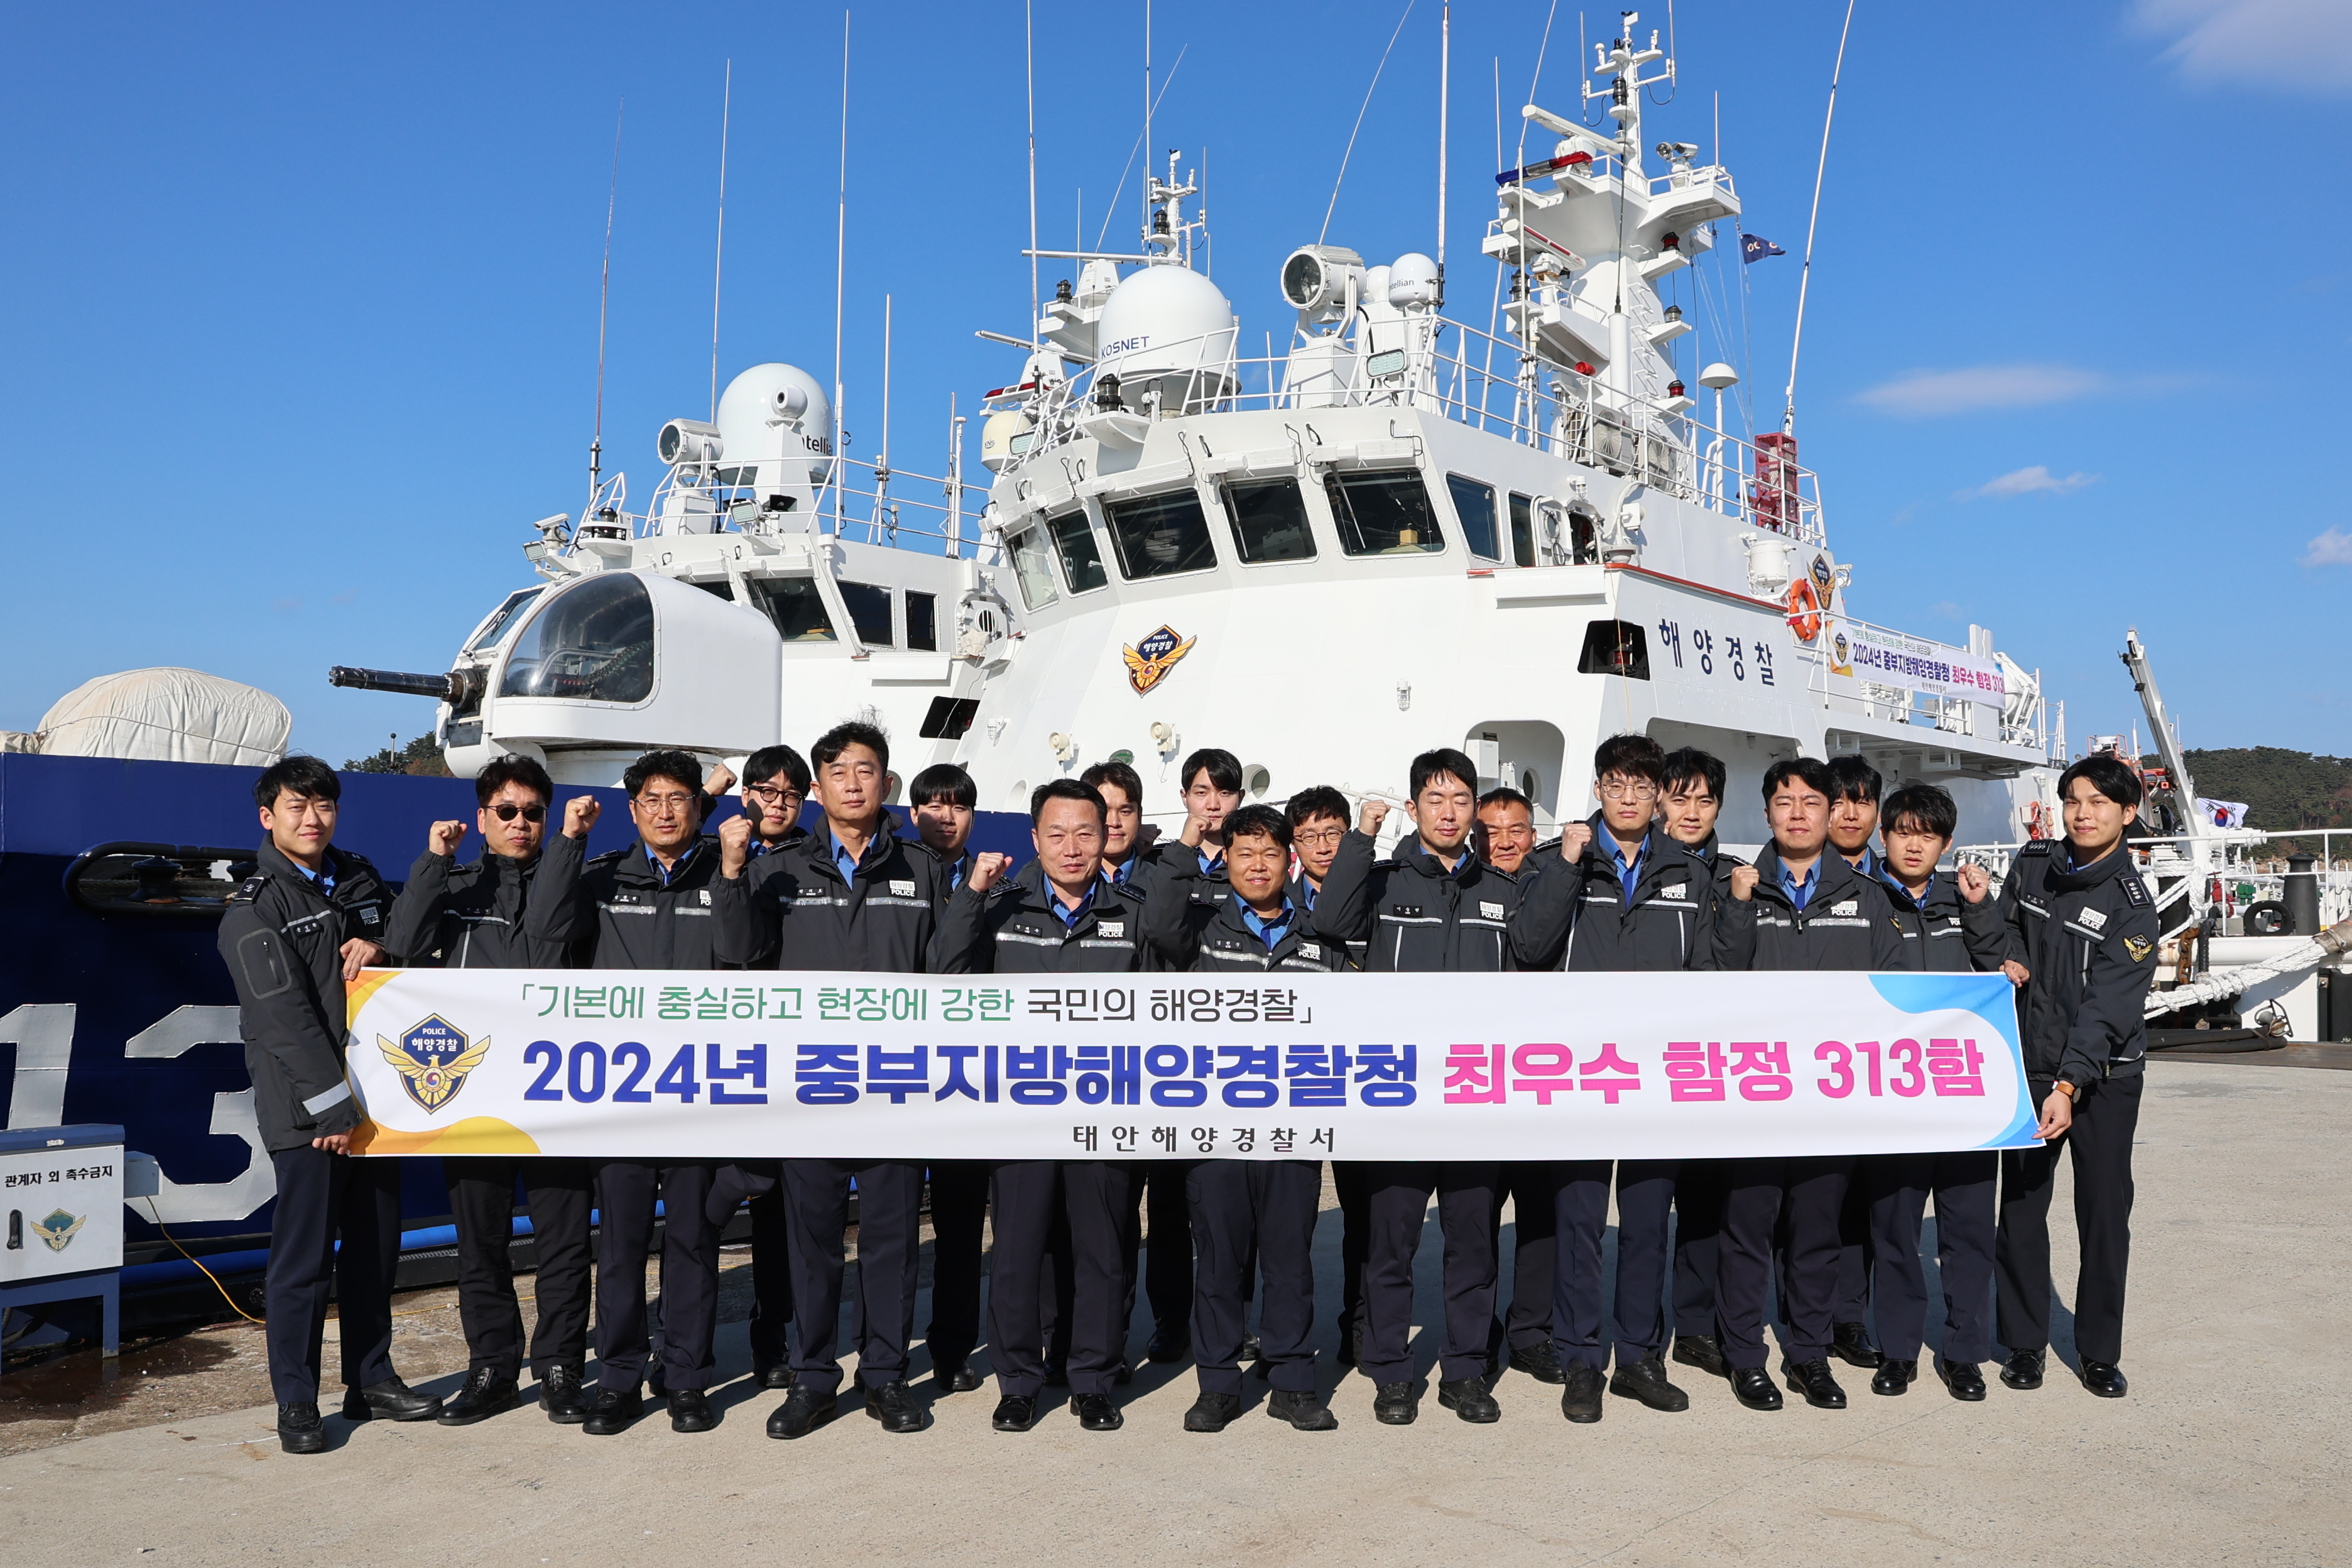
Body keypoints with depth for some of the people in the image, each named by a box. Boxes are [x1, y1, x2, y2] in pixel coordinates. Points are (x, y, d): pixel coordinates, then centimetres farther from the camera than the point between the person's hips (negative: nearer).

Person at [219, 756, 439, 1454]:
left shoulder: (359, 880, 13)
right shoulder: (254, 908, -6)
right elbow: (285, 1017, -14)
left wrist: (381, 944, -4)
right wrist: (333, 1108, -18)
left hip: (375, 1099, 6)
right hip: (305, 1112, -6)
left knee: (376, 1247, 12)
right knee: (304, 1258, -1)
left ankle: (371, 1380, 25)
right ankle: (296, 1403, 11)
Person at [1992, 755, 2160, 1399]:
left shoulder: (2133, 906, -12)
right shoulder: (2032, 863, 2)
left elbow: (2106, 1006, -21)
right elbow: (2003, 934, 19)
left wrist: (2068, 1086, -29)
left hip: (2103, 1077, -3)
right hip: (2027, 1067, 3)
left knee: (2105, 1213, 1)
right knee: (2020, 1208, 4)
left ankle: (2100, 1351, 16)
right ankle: (2025, 1343, 16)